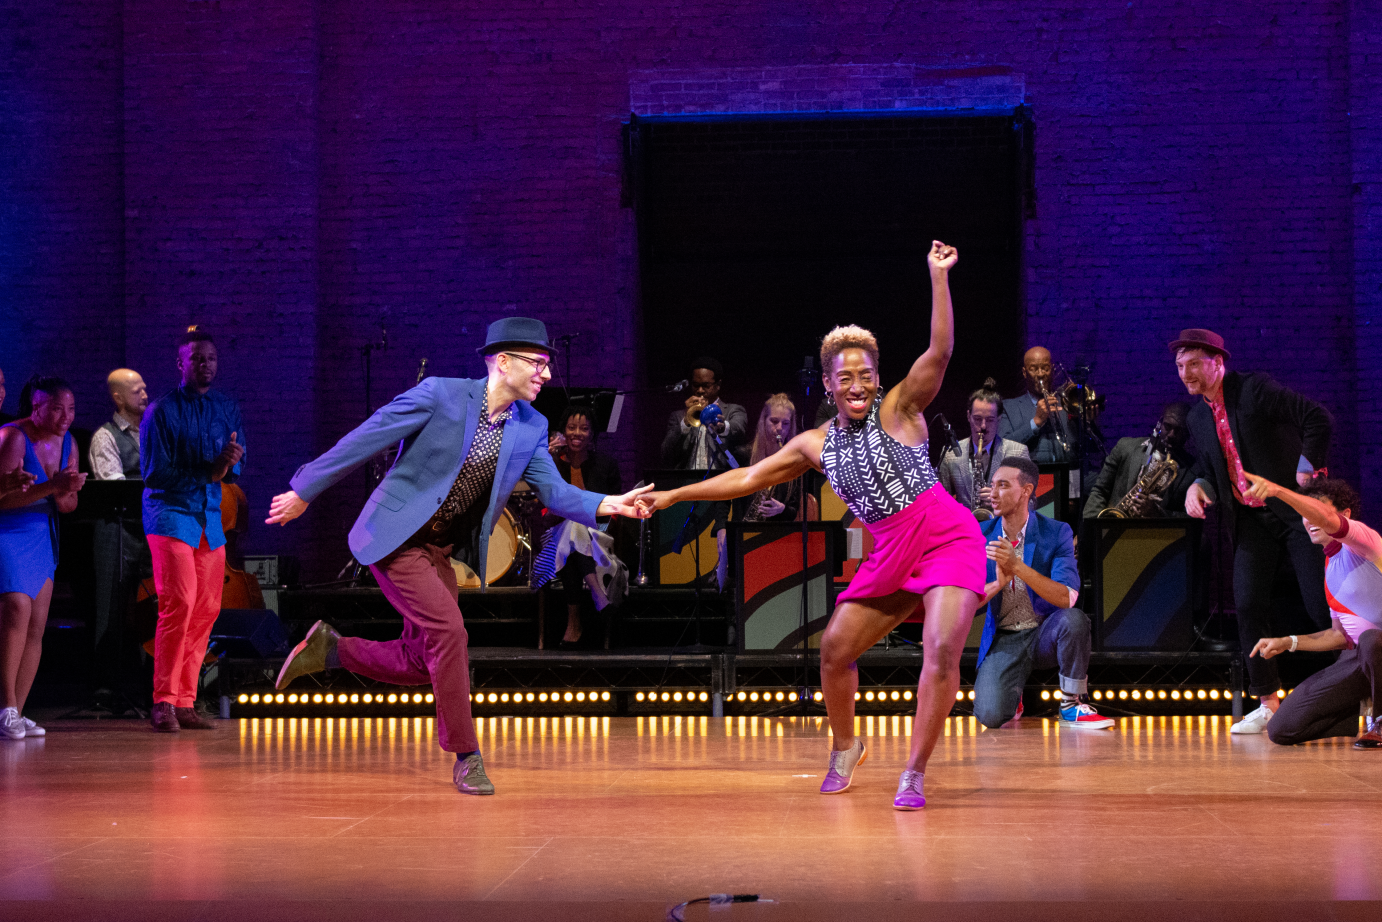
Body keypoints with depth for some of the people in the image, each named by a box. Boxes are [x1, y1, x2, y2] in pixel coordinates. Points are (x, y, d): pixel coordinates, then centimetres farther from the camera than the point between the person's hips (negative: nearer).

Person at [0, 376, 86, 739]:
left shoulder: (66, 443, 6)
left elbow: (69, 505, 12)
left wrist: (67, 494, -12)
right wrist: (51, 486, -28)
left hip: (41, 536, 7)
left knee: (36, 626, 1)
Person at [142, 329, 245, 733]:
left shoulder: (226, 407, 12)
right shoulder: (161, 411, -4)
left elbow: (237, 466, 11)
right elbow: (154, 473, -7)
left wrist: (229, 462, -12)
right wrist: (208, 473, -11)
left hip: (210, 515, 6)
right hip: (170, 512, -6)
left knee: (206, 610, 1)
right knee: (179, 604, -17)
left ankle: (185, 703, 7)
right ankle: (164, 702, -13)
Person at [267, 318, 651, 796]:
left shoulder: (531, 428, 2)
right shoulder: (439, 394, -16)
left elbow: (554, 491, -3)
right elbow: (364, 439, -11)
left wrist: (605, 505, -23)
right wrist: (304, 492, -7)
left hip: (439, 551, 7)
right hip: (397, 538, -7)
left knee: (420, 664, 7)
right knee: (448, 631, -18)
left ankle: (329, 649, 29)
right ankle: (467, 757, -6)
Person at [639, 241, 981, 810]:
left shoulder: (900, 409, -6)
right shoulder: (817, 446, 8)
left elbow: (939, 351, -20)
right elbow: (750, 477, 16)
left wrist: (938, 278, -31)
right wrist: (674, 495, 16)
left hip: (948, 539, -5)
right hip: (890, 554, 6)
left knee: (943, 649, -20)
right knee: (835, 647, 5)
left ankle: (914, 775, -13)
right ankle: (844, 748, 30)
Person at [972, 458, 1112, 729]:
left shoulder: (1056, 533, -8)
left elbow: (1067, 597, -21)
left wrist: (1018, 567, -33)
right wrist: (998, 583, -26)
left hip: (1044, 635, -1)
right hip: (1003, 639, 1)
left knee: (1074, 619, -36)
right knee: (990, 717, -24)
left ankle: (1071, 706, -13)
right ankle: (1012, 694, 17)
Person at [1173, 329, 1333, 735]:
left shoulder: (1255, 389, -11)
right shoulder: (1197, 418, 10)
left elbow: (1319, 419, -15)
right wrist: (1198, 486, -2)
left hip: (1297, 510, -6)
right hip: (1251, 519, 6)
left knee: (1321, 606, -7)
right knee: (1248, 607, -2)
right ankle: (1268, 703, 9)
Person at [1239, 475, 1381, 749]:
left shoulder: (1358, 541, -8)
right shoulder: (1330, 568, 19)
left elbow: (1327, 520, -32)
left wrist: (1275, 490, -44)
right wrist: (1288, 642, 13)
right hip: (1360, 655, 7)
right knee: (1282, 730, -6)